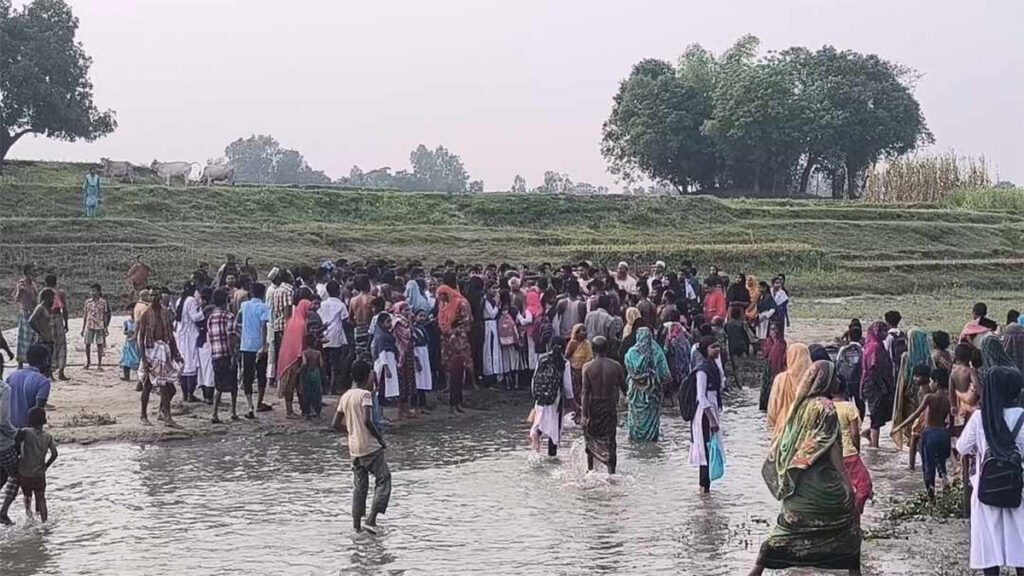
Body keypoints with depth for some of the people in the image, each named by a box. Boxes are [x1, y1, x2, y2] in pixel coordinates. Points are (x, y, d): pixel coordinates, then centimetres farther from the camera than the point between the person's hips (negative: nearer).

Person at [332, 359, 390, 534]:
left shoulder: (345, 397, 9)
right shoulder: (365, 394, -12)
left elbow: (335, 424, 9)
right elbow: (367, 420, -24)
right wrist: (381, 439, -13)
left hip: (354, 448, 7)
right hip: (370, 447, -7)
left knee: (359, 486, 14)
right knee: (383, 480, 2)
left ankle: (357, 523, 12)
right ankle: (371, 519, -9)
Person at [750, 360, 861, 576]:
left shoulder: (800, 404, 10)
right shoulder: (825, 406, -12)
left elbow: (785, 442, 14)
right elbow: (832, 447, -17)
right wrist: (845, 479, -18)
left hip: (797, 482, 7)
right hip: (821, 481, -7)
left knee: (790, 524, 12)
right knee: (846, 520, 8)